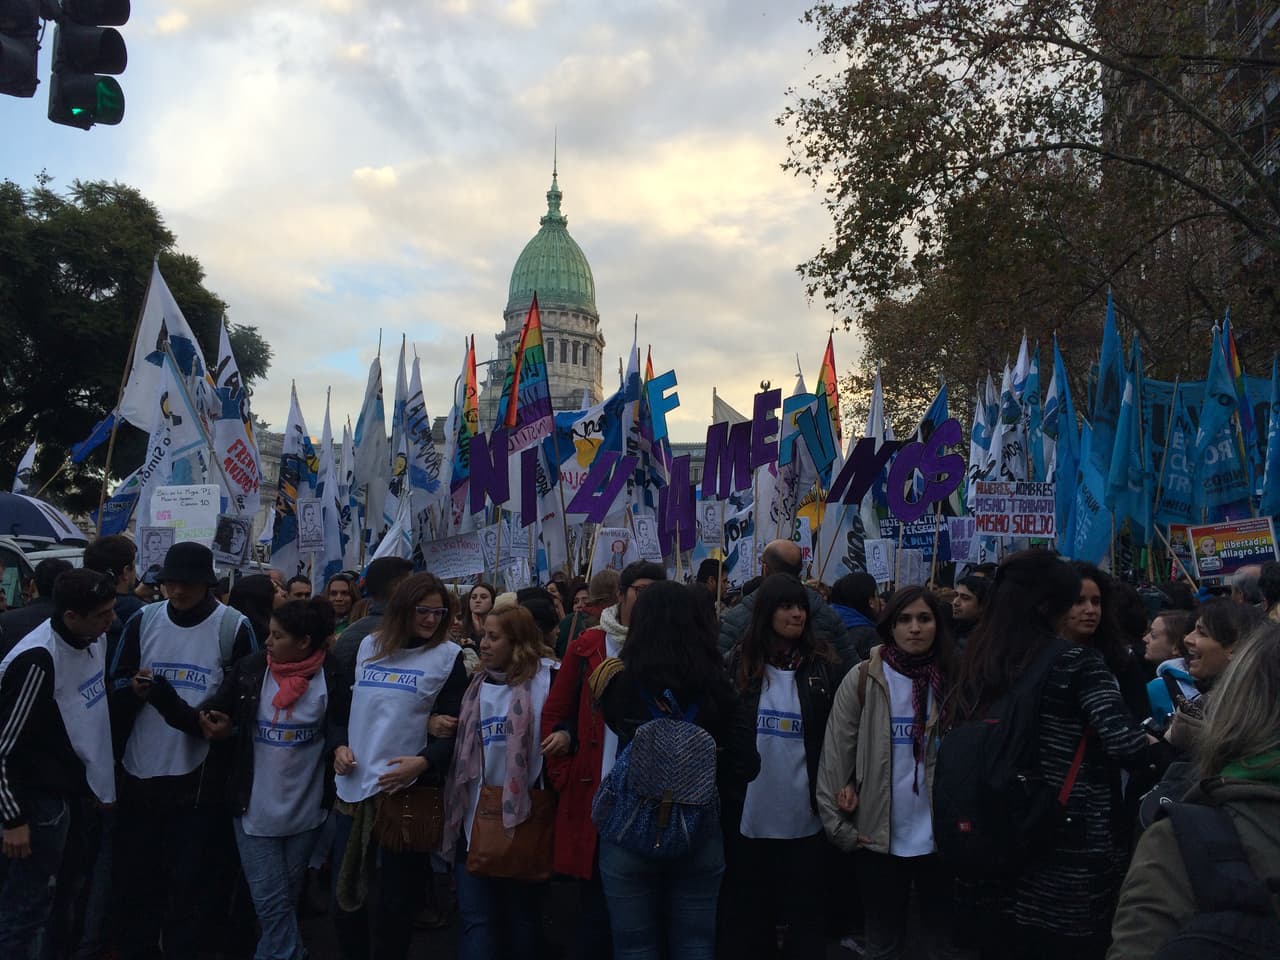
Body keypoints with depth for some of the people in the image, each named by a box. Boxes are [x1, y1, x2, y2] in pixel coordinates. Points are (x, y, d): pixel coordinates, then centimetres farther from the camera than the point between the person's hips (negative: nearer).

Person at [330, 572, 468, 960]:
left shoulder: (448, 656, -2)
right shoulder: (367, 645, 8)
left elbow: (456, 727, -5)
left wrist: (424, 761, -21)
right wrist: (339, 745, -2)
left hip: (407, 787, -3)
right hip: (354, 784, 4)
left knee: (396, 895, 8)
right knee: (344, 890, 12)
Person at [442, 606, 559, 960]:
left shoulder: (547, 678, -7)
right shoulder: (474, 683, 8)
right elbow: (458, 743, 17)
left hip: (524, 815, -3)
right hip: (475, 815, 4)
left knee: (524, 913, 13)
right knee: (475, 917, 3)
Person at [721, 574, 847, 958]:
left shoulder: (824, 664, 1)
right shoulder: (739, 661, 1)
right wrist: (722, 790, -1)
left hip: (803, 815, 0)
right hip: (747, 812, 1)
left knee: (803, 908, 10)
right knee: (746, 910, 12)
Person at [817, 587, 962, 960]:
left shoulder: (954, 679, -1)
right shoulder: (863, 679, -6)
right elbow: (835, 754, -5)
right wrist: (838, 824, -6)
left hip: (940, 835, 1)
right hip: (880, 836, -1)